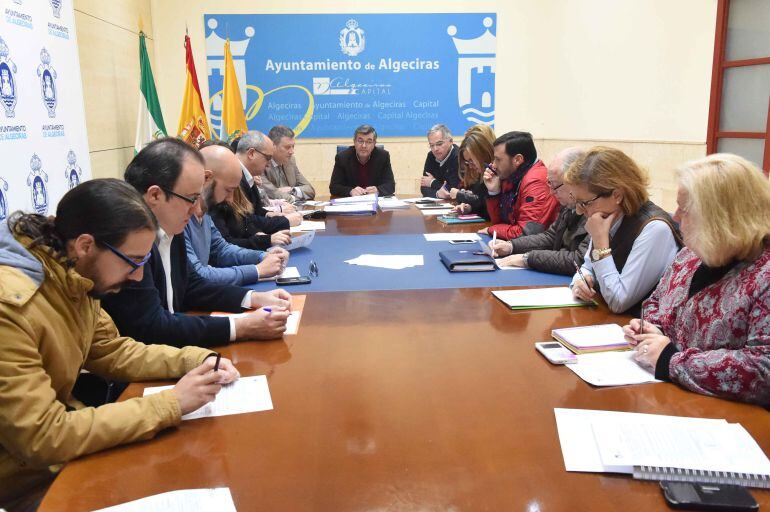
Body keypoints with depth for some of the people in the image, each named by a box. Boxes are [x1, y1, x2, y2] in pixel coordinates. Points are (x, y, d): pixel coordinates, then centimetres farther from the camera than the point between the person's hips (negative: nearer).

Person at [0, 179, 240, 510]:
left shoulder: (71, 277, -5)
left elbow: (112, 351, 7)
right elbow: (42, 438, -29)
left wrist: (196, 361, -8)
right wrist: (171, 404, -27)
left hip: (58, 446, 7)